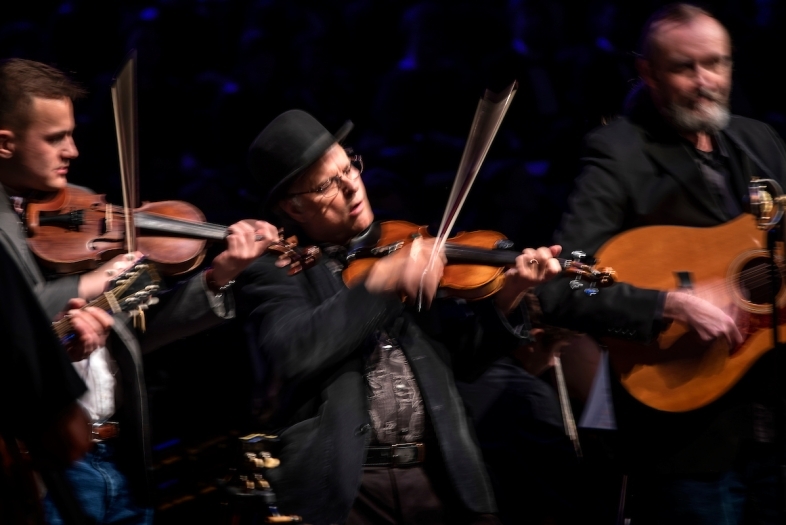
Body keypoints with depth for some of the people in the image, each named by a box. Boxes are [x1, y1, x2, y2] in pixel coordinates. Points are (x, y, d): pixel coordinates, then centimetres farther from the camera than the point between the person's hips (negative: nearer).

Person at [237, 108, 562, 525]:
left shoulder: (398, 242, 15)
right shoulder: (273, 270, 2)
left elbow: (456, 349, 16)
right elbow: (291, 353, -17)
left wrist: (506, 298, -2)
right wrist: (381, 280, -19)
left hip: (435, 476, 4)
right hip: (340, 487, -4)